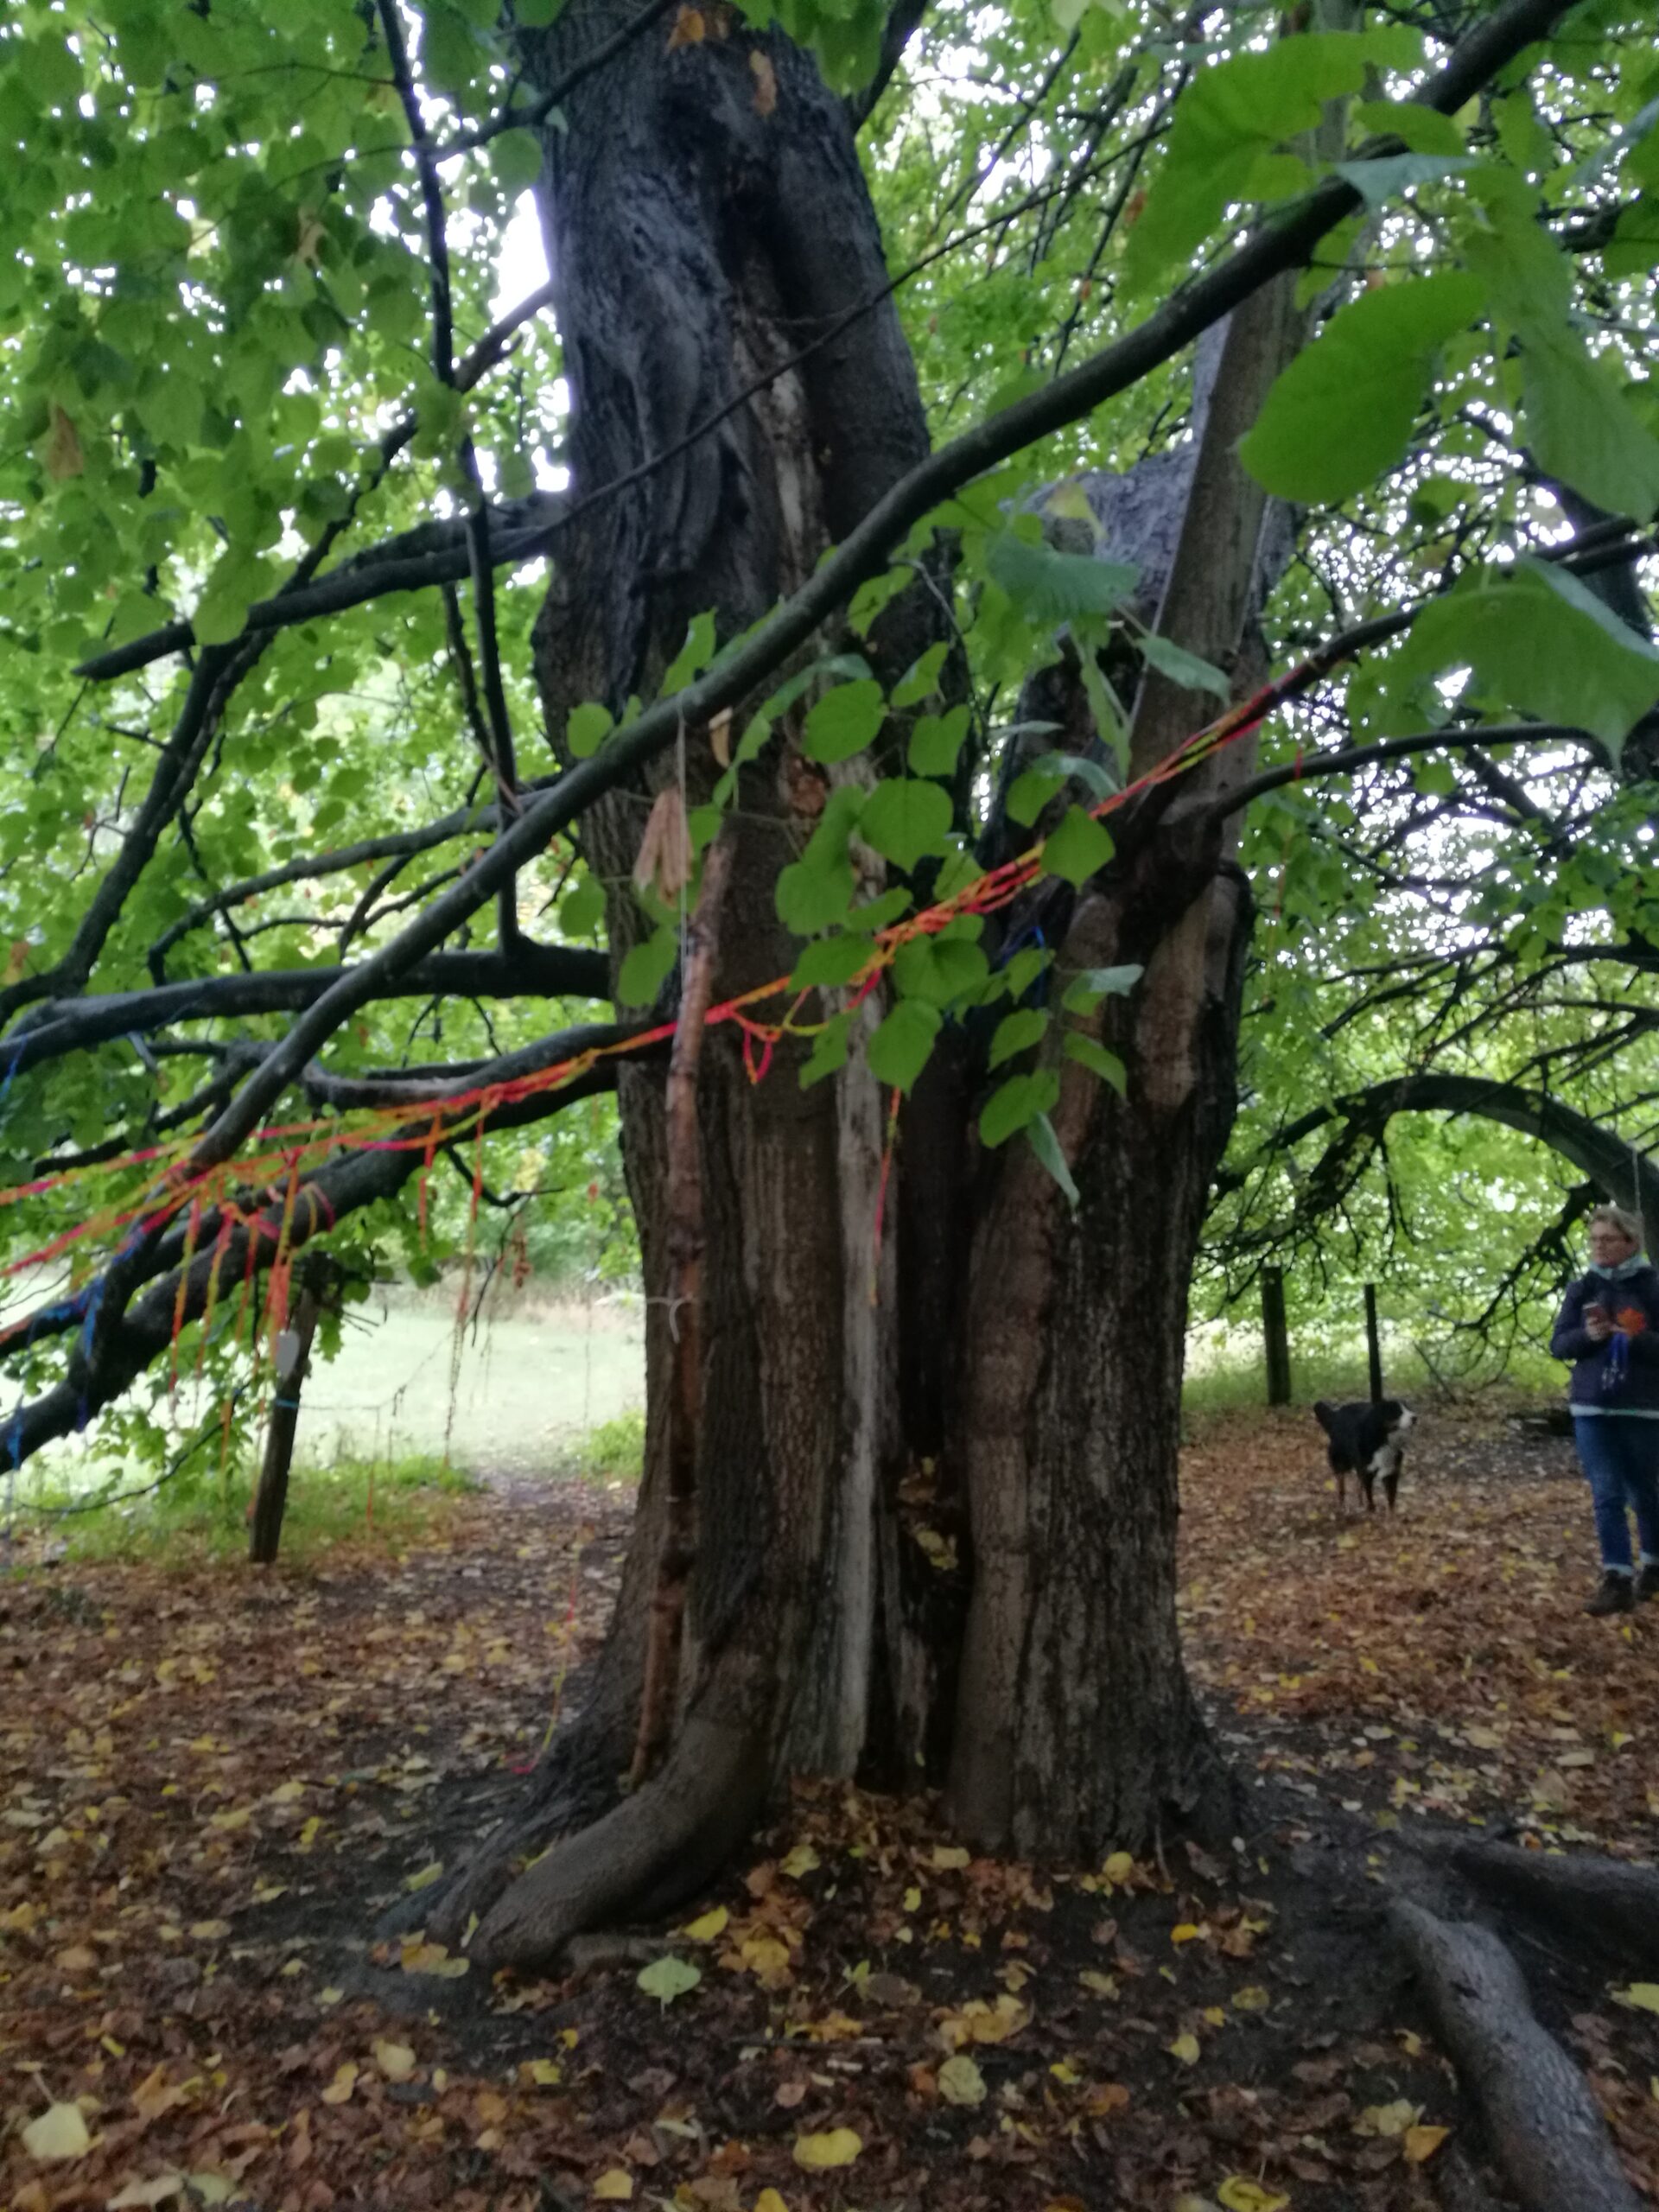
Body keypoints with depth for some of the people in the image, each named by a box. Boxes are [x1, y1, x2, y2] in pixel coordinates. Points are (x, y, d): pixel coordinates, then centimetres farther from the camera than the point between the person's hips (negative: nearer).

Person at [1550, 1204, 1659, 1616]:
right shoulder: (1583, 1289, 5)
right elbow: (1558, 1345, 3)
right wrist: (1587, 1336, -16)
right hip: (1591, 1408, 2)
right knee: (1606, 1496, -2)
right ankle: (1617, 1581, -1)